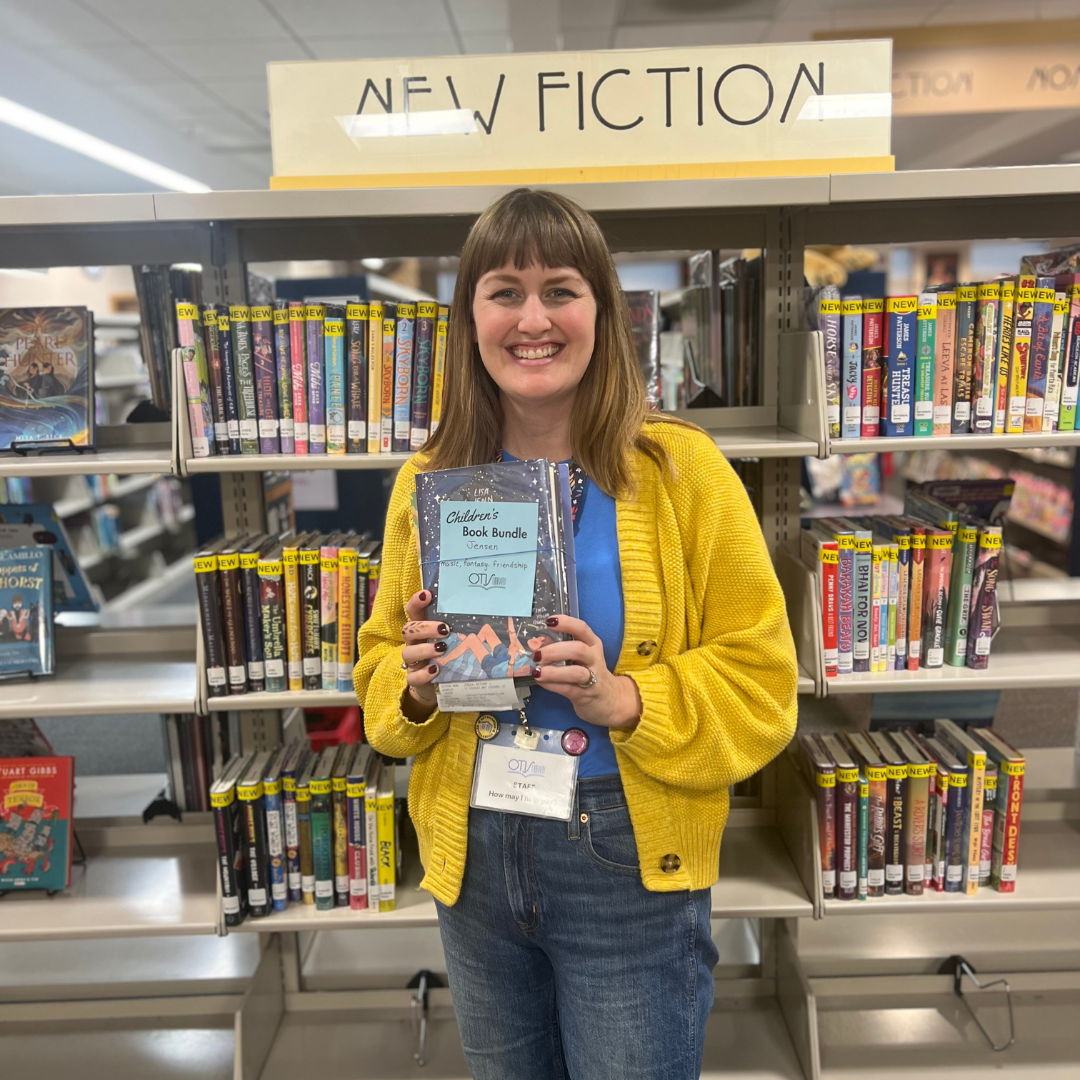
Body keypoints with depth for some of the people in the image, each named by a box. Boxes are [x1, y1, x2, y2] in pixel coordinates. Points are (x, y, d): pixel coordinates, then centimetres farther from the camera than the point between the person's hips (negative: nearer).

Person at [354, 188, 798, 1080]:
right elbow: (381, 661, 8)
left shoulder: (680, 469, -11)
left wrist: (622, 699, -25)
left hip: (630, 868, -3)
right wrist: (414, 684, -14)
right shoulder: (429, 482, -1)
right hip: (472, 858, 4)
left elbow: (757, 681, -9)